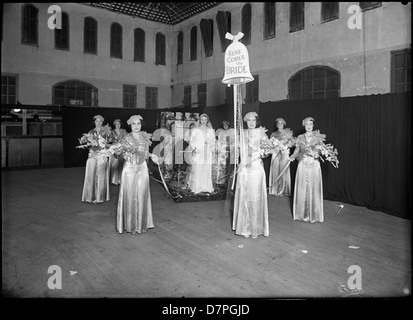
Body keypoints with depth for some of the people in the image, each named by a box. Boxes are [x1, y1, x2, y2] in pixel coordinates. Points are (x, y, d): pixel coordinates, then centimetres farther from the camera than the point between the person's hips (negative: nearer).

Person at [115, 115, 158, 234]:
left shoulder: (145, 137, 4)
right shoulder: (126, 138, -6)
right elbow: (118, 152, -12)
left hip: (142, 169, 3)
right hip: (129, 169, -3)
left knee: (142, 196, 6)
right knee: (130, 196, 1)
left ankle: (141, 224, 20)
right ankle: (129, 224, 15)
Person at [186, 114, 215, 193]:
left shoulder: (210, 130, 15)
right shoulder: (195, 130, 8)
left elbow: (213, 142, 15)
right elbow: (191, 141, 3)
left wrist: (213, 151, 4)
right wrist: (194, 148, -13)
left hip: (207, 153, 2)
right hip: (198, 153, -2)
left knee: (207, 170, -1)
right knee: (197, 170, -7)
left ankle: (207, 188, 5)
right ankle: (196, 188, -2)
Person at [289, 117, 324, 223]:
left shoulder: (317, 136, 4)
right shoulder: (300, 137, 7)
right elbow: (297, 150, 8)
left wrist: (318, 153, -18)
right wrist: (293, 156, -12)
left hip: (314, 165, -1)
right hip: (303, 165, 1)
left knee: (314, 189, 0)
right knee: (302, 189, 2)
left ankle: (314, 214, 12)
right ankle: (303, 214, 13)